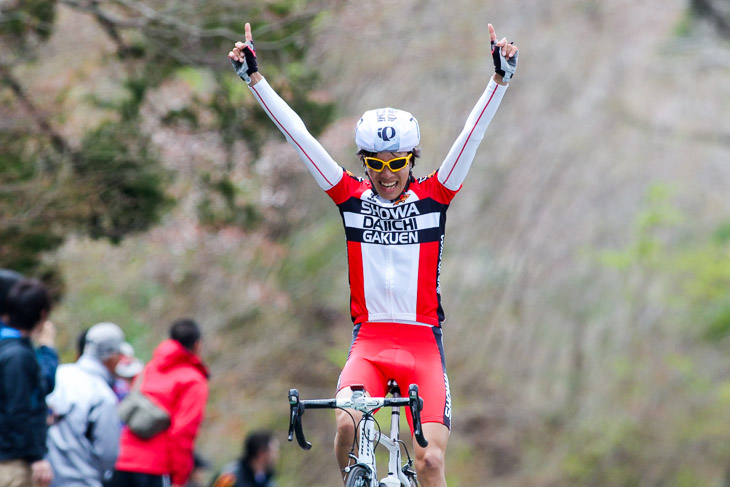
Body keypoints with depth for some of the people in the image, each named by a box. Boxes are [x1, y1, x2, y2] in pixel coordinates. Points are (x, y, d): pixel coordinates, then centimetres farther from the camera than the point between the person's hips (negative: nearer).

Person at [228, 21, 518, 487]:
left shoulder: (432, 197, 3)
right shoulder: (352, 197, 5)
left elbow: (471, 137, -5)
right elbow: (298, 135, 2)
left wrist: (501, 78, -16)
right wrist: (254, 77, -1)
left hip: (423, 346, 0)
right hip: (369, 343, 0)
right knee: (347, 423, -26)